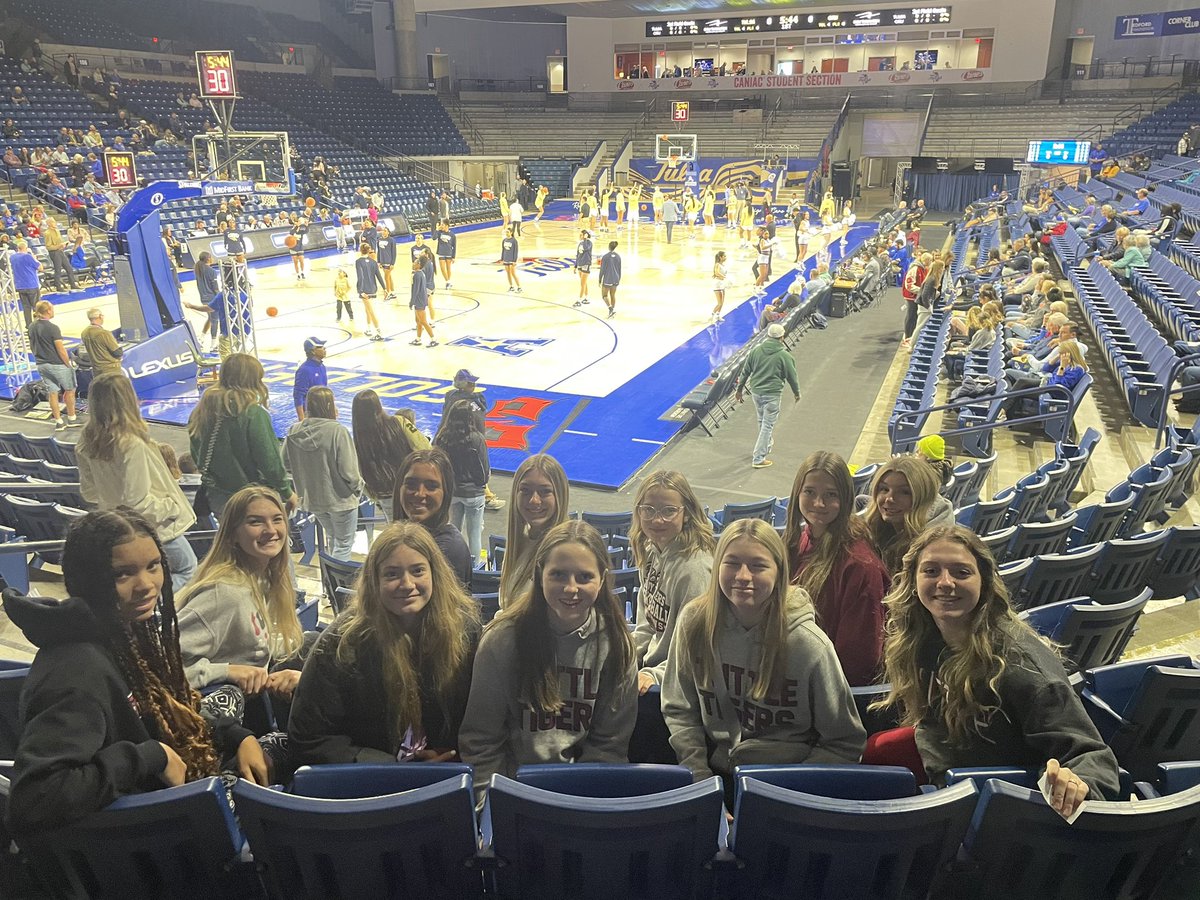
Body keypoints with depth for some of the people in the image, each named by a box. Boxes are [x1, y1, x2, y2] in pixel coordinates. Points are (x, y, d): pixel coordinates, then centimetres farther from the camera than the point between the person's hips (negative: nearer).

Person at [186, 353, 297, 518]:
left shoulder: (201, 411, 3)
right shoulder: (253, 413, -18)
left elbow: (197, 456, 13)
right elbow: (270, 461, -16)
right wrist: (287, 492, -3)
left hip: (216, 498, 7)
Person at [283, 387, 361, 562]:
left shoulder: (294, 432, -9)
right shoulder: (337, 431, -25)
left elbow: (286, 464, 1)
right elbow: (348, 469, -23)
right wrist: (358, 488, -4)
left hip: (312, 499, 6)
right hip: (341, 498, -6)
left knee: (331, 538, 28)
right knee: (344, 544, 11)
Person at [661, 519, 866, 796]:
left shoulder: (809, 645, -14)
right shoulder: (695, 622, -6)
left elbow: (845, 743, -4)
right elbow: (679, 710, 5)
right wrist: (699, 778, -6)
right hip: (714, 768, 2)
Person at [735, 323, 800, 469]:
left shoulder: (756, 349, -1)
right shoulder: (785, 355, -12)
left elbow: (745, 371, 5)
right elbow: (792, 377, -4)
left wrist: (740, 389, 16)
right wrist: (797, 393, 13)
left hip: (755, 391, 5)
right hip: (772, 394, -5)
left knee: (762, 420, 25)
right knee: (767, 425, 2)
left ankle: (767, 445, 48)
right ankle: (758, 458, 0)